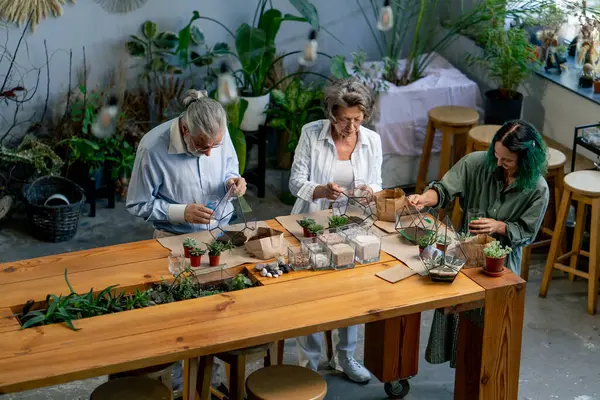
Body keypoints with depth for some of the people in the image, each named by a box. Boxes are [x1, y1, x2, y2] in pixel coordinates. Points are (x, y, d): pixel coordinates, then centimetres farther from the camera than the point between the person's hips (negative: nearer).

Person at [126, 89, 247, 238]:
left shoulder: (218, 133, -9)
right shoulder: (152, 149, -21)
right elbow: (138, 205, -11)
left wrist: (231, 181, -10)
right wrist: (182, 213, -22)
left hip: (221, 230, 3)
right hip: (175, 237, -3)